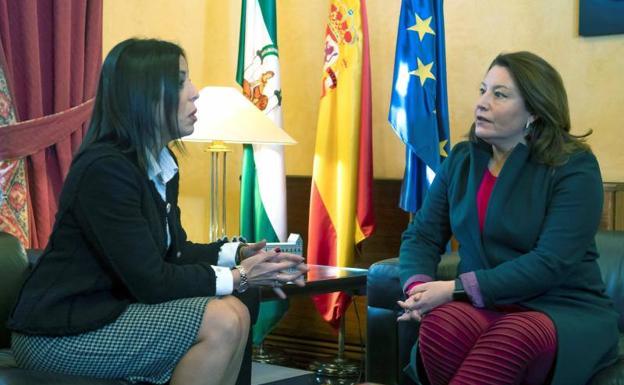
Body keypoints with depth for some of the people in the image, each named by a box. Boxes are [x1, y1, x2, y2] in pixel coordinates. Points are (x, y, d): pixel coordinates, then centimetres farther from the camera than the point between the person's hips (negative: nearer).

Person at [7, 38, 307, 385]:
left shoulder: (162, 163, 7)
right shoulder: (105, 168, -22)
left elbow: (173, 251, 14)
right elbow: (151, 282, -22)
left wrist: (238, 254, -1)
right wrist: (237, 277, -14)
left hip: (112, 310, 9)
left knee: (238, 308, -3)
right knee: (221, 322, -21)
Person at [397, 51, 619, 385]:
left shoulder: (574, 167, -6)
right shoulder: (461, 160, 11)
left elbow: (551, 263, -17)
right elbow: (421, 235, 11)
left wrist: (457, 288, -21)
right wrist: (418, 288, -13)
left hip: (564, 310, -3)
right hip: (484, 306, 3)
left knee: (516, 336, -40)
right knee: (440, 323, -34)